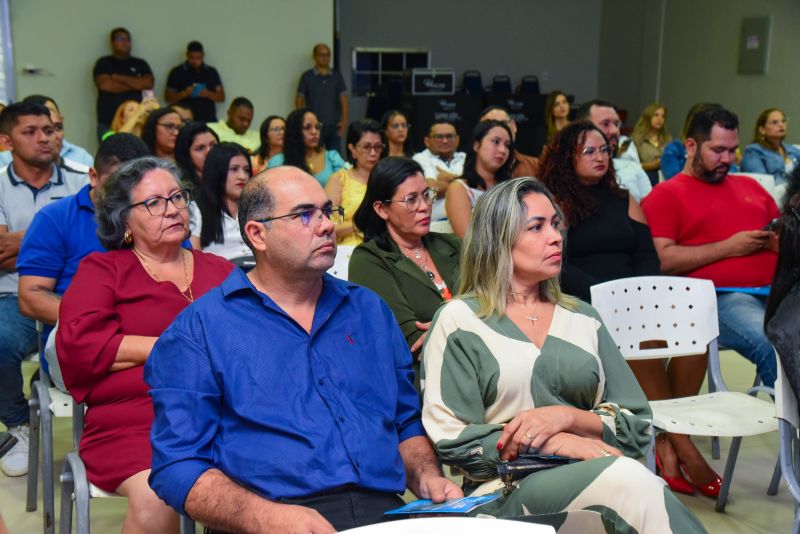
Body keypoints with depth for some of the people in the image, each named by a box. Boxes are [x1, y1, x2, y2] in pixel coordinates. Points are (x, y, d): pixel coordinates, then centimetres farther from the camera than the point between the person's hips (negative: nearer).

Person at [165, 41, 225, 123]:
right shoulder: (177, 72, 6)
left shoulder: (211, 72, 12)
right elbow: (168, 97, 5)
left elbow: (222, 97, 10)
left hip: (209, 120, 2)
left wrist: (208, 94, -9)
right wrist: (184, 93, -12)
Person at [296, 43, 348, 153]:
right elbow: (299, 101, 5)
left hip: (334, 126, 2)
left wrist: (344, 121, -2)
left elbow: (343, 100, 8)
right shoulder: (307, 76, 2)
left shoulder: (337, 76, 8)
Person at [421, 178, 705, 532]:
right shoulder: (459, 321, 2)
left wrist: (568, 417, -10)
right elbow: (450, 439, -6)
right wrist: (556, 444, -14)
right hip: (506, 490, -4)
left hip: (595, 478, 4)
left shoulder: (584, 319, 15)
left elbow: (637, 427, 11)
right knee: (626, 478, -32)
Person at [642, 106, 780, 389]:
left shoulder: (750, 186, 28)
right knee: (773, 346, -33)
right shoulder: (666, 195, 8)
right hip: (722, 296, -6)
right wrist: (728, 247, -5)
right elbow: (662, 260, -6)